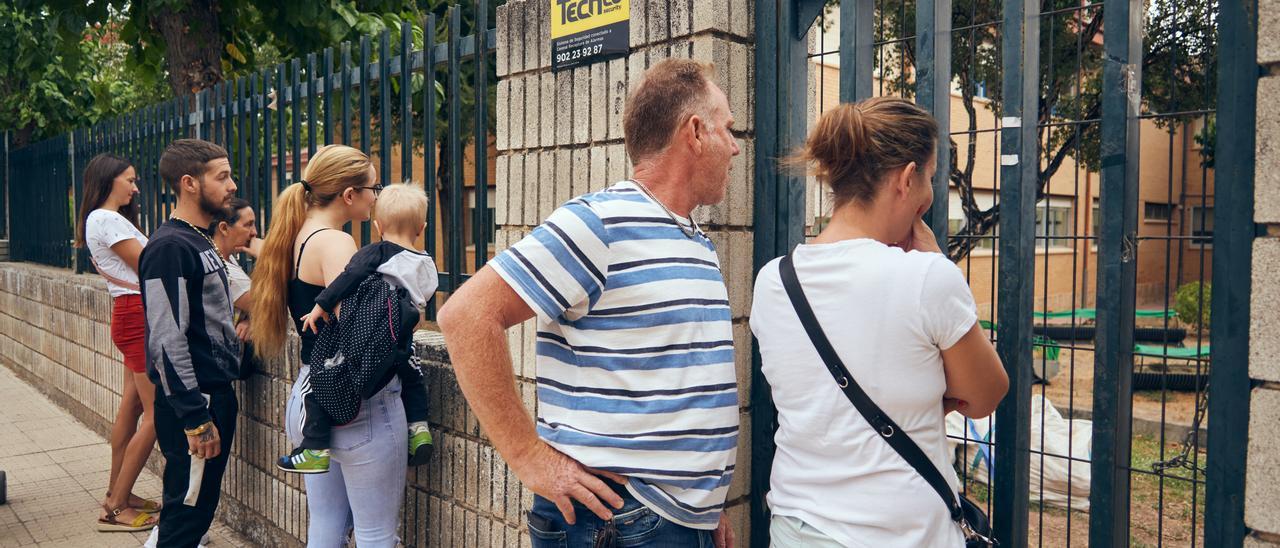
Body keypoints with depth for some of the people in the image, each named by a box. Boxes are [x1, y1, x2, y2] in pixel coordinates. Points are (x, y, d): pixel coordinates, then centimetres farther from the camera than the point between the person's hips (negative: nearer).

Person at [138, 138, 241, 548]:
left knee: (201, 505, 18)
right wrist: (196, 418, -22)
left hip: (216, 392, 9)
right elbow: (167, 340, -22)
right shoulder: (169, 247, -17)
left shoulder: (201, 242, 13)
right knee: (188, 511, -1)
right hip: (192, 402, -9)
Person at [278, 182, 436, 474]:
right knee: (413, 377, 34)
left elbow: (351, 277, -15)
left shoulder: (376, 252, -1)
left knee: (317, 384, 5)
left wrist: (322, 305, -12)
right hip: (401, 347, 5)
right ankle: (418, 427, 25)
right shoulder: (427, 264, 14)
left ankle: (315, 450, 2)